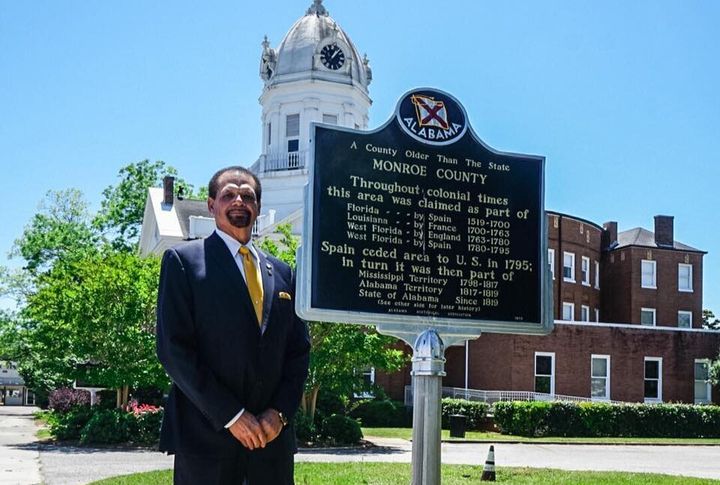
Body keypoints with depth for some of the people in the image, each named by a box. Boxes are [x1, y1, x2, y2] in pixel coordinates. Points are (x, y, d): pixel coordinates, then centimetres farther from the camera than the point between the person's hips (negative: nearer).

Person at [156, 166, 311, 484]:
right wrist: (231, 416, -12)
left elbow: (299, 350, 15)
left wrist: (280, 412, -2)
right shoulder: (184, 260, 1)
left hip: (272, 435, 4)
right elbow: (174, 349, -7)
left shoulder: (282, 273, 15)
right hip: (207, 435, -4)